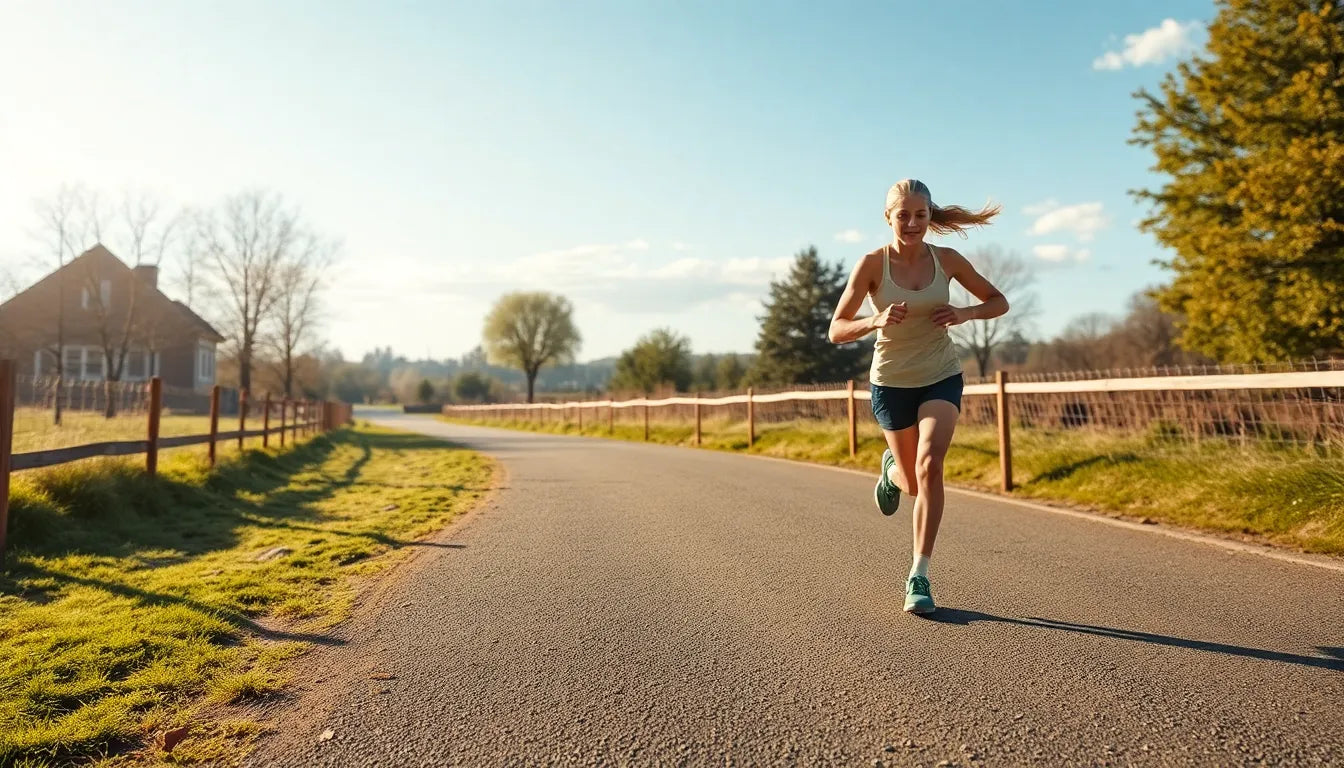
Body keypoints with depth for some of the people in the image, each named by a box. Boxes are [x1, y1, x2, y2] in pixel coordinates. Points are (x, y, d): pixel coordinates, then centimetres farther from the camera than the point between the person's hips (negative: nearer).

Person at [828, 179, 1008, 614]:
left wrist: (965, 313, -15)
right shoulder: (872, 264, -12)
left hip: (941, 378, 1)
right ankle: (892, 468, 48)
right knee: (914, 484, 8)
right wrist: (876, 321, -32)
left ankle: (919, 577, -13)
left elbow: (999, 302, 6)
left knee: (930, 464, -21)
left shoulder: (946, 260, -6)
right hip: (891, 382, 0)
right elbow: (836, 330, -13)